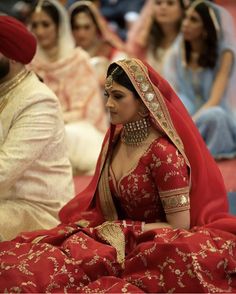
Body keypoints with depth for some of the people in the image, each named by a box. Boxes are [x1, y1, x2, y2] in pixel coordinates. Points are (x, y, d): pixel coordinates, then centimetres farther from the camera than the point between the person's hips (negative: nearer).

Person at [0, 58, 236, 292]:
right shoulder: (115, 138, 6)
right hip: (118, 239, 7)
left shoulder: (163, 153, -16)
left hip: (154, 245, -7)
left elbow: (179, 227, -13)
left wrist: (125, 229, -10)